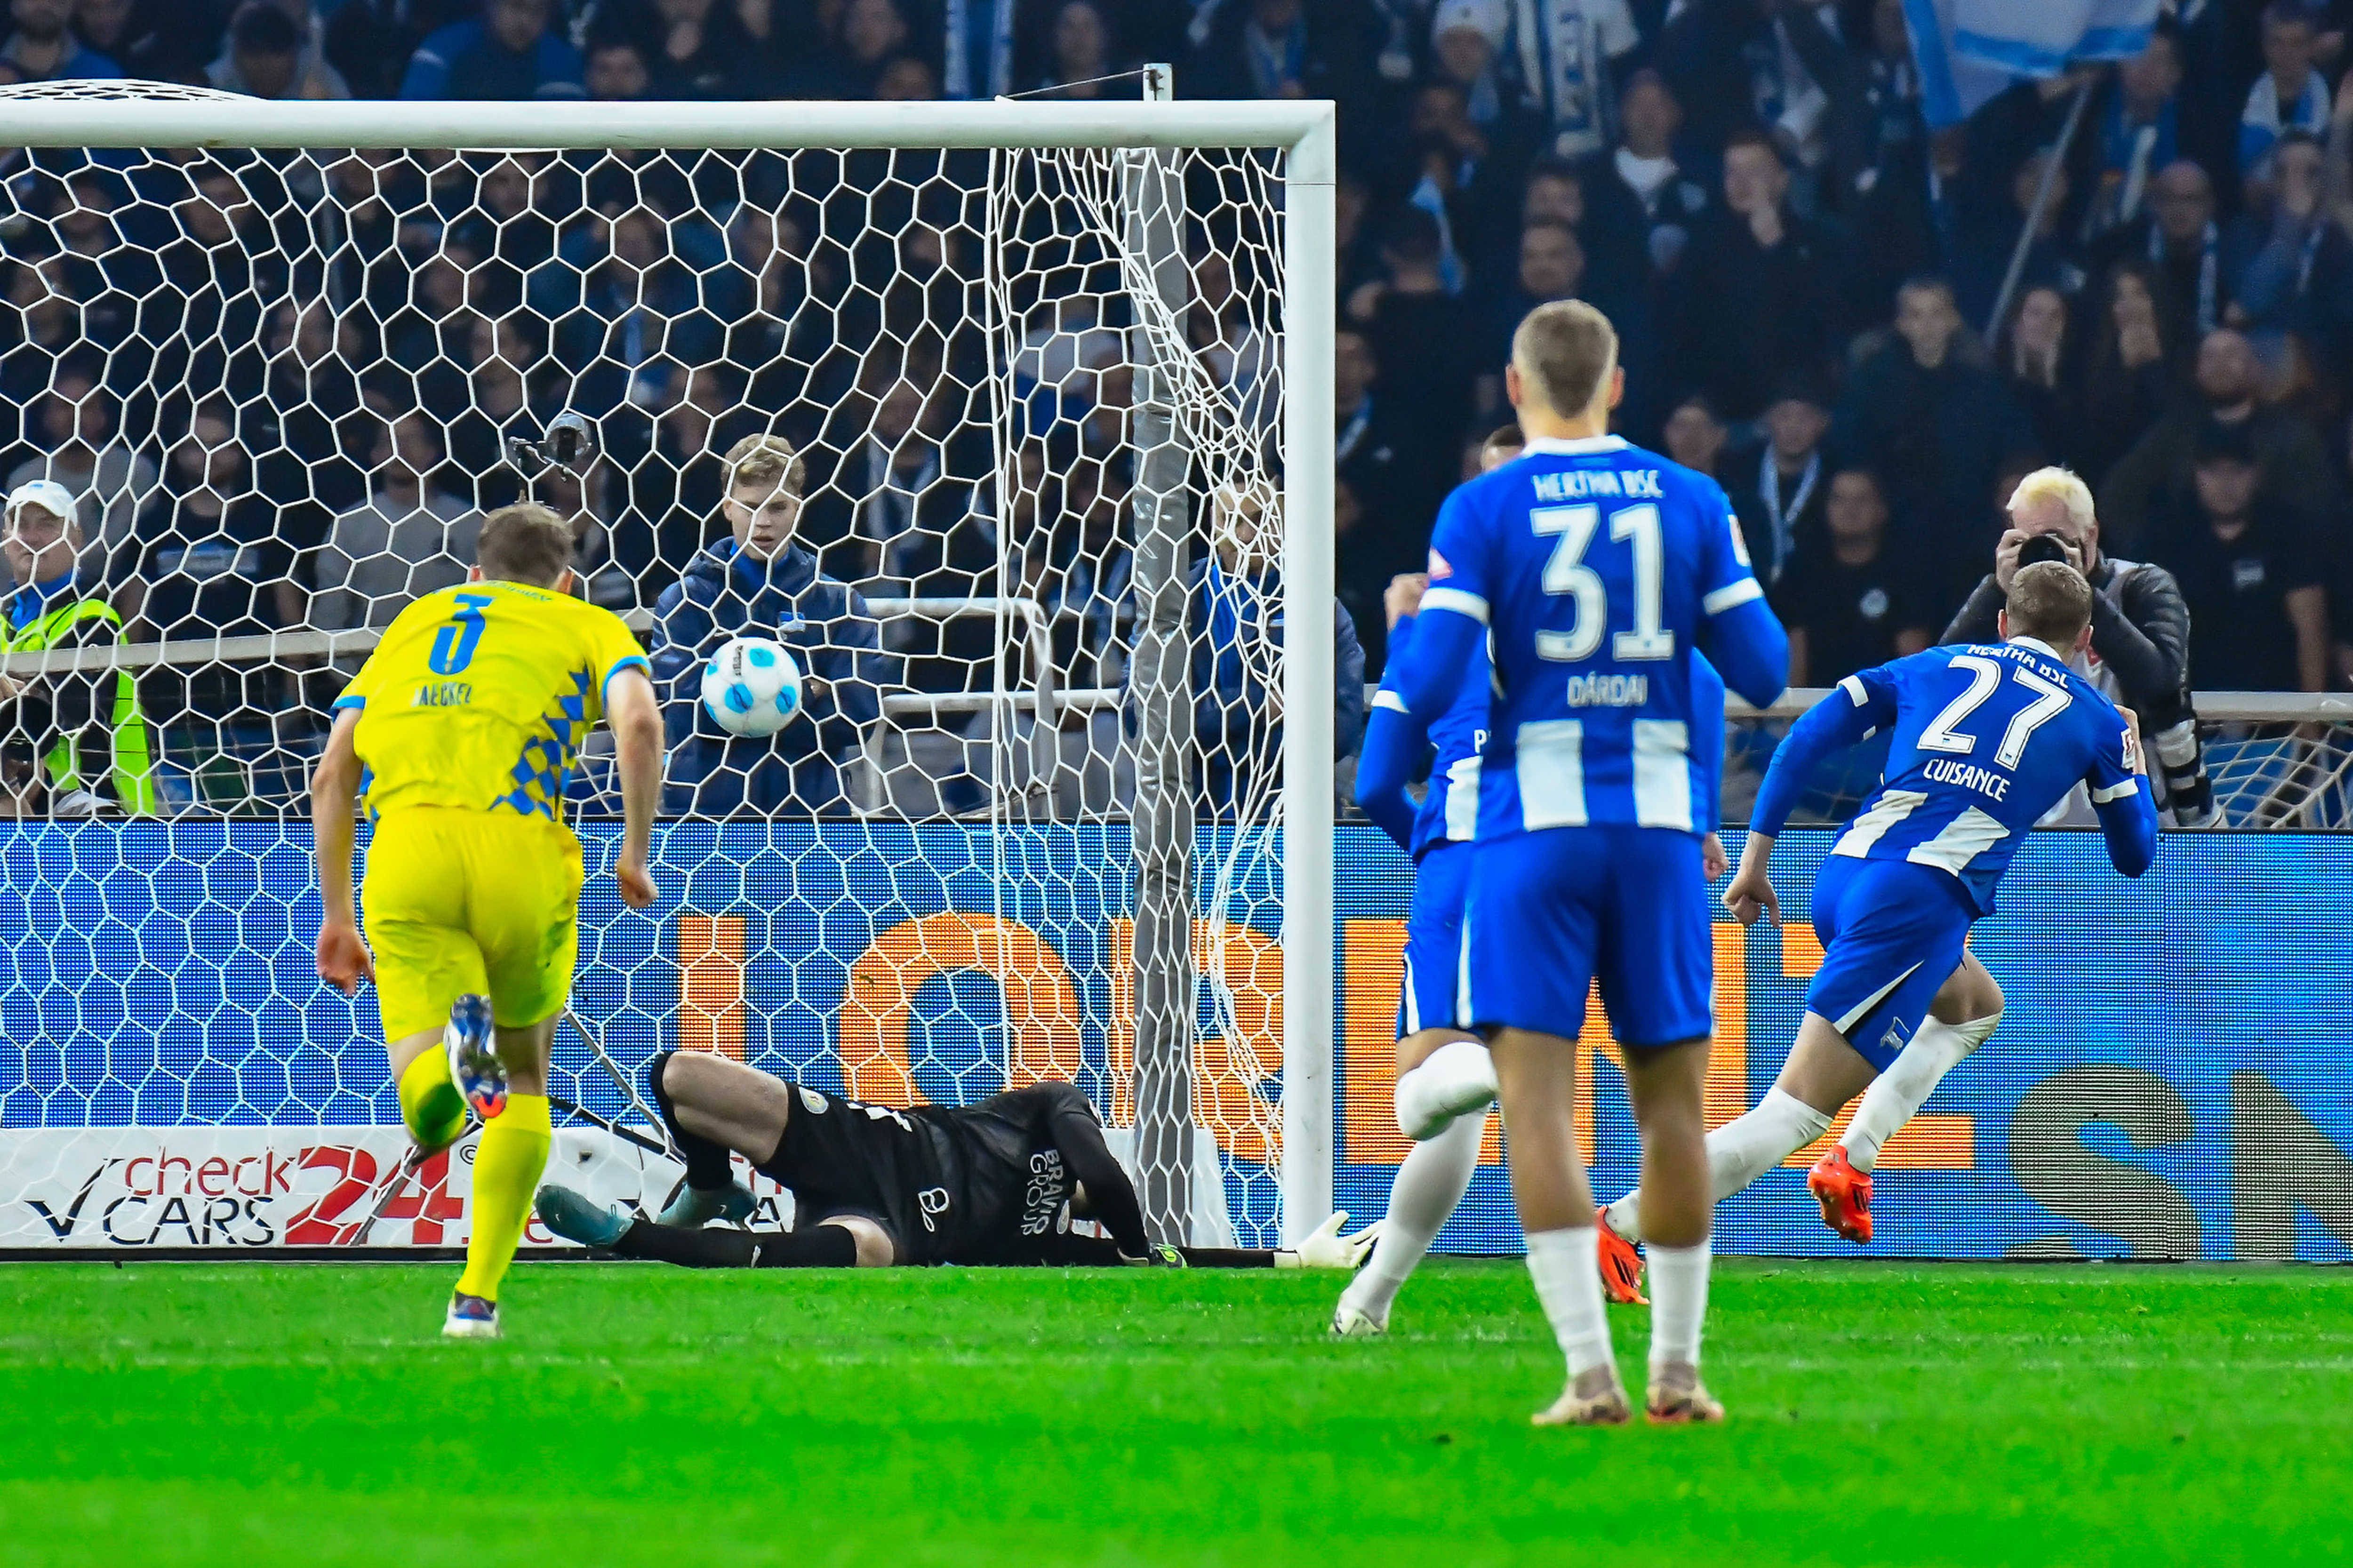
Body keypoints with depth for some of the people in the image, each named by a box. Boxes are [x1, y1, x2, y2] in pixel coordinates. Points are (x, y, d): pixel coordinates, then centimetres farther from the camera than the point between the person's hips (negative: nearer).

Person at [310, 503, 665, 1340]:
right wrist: (635, 852, 6)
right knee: (526, 1077, 22)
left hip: (405, 846, 1)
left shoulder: (415, 622, 31)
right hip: (517, 842, -1)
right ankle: (478, 1295, 15)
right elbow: (638, 722, -1)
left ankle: (455, 1054, -40)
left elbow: (332, 775, 22)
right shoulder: (588, 626, 22)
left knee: (429, 1117, -4)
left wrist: (337, 914, 27)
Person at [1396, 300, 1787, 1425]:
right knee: (1671, 1098, 11)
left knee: (1535, 1096, -4)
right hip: (1660, 822, 3)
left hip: (1532, 824, -3)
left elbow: (1428, 686, -9)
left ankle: (1590, 1371, -16)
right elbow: (1762, 674, 4)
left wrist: (1413, 626, 13)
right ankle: (1676, 1370, 13)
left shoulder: (1483, 510, -3)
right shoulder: (1690, 503, 5)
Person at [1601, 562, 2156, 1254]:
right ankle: (1622, 1223, -21)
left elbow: (1804, 740, 13)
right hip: (1921, 902, -6)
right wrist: (2133, 754, 41)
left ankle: (1854, 1157, 13)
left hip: (1842, 878, 6)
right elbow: (2134, 855, 24)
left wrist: (1755, 858, 16)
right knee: (1796, 1113, -7)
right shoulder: (2096, 720, 14)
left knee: (1977, 1007, 33)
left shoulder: (1935, 665, 22)